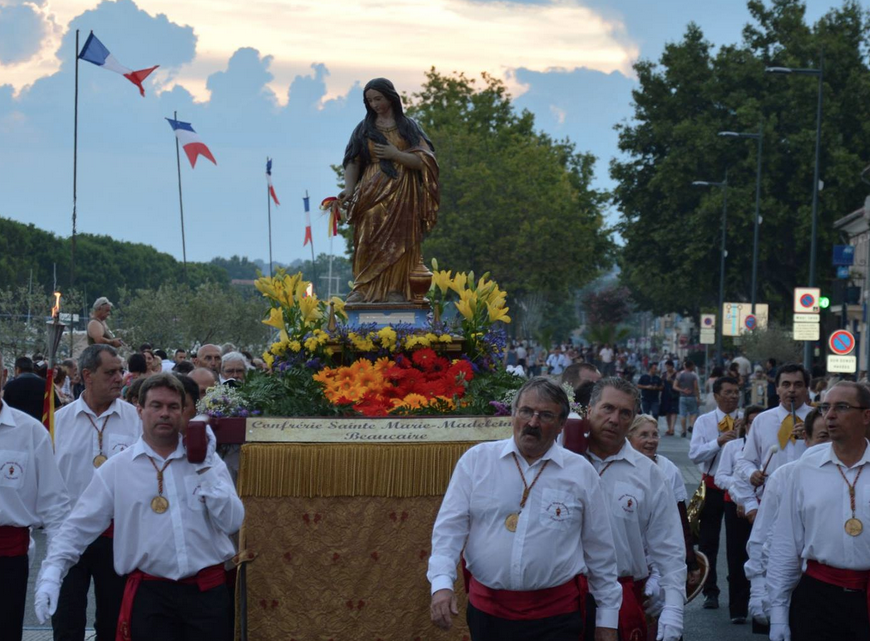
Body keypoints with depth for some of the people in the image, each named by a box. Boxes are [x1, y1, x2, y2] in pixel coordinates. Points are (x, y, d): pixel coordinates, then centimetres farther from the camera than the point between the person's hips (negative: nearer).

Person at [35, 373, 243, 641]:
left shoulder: (206, 460, 7)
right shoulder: (116, 468, 3)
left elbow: (232, 522, -1)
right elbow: (78, 527, 3)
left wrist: (205, 468, -7)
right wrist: (51, 573, -9)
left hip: (208, 591, 1)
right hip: (149, 593, -1)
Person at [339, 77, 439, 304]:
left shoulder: (409, 127, 8)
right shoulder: (364, 128, 11)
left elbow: (423, 161, -1)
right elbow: (353, 162, 5)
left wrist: (395, 154, -13)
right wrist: (349, 189, -12)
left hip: (402, 194, -1)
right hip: (373, 193, 1)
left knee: (398, 240, -6)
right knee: (369, 240, -9)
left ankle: (395, 290, -6)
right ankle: (363, 289, -9)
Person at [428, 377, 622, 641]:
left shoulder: (581, 472, 2)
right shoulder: (476, 459, 2)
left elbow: (600, 551, 7)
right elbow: (450, 528, 0)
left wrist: (607, 619, 8)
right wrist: (442, 583, -15)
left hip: (556, 616, -1)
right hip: (487, 609, 1)